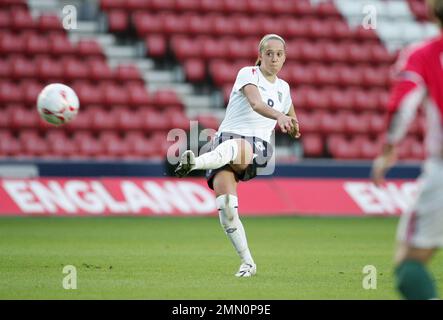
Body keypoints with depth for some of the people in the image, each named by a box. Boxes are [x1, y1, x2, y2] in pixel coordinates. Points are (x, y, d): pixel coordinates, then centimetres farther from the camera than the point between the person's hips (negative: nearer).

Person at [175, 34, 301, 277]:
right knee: (226, 206, -20)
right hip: (227, 138, -2)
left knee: (235, 146, -39)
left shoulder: (283, 88, 19)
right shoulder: (248, 74, 2)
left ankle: (194, 163, -67)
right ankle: (247, 262, -5)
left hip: (258, 148, 2)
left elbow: (291, 123, 43)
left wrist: (291, 125, 23)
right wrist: (278, 116, -38)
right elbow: (255, 104, -23)